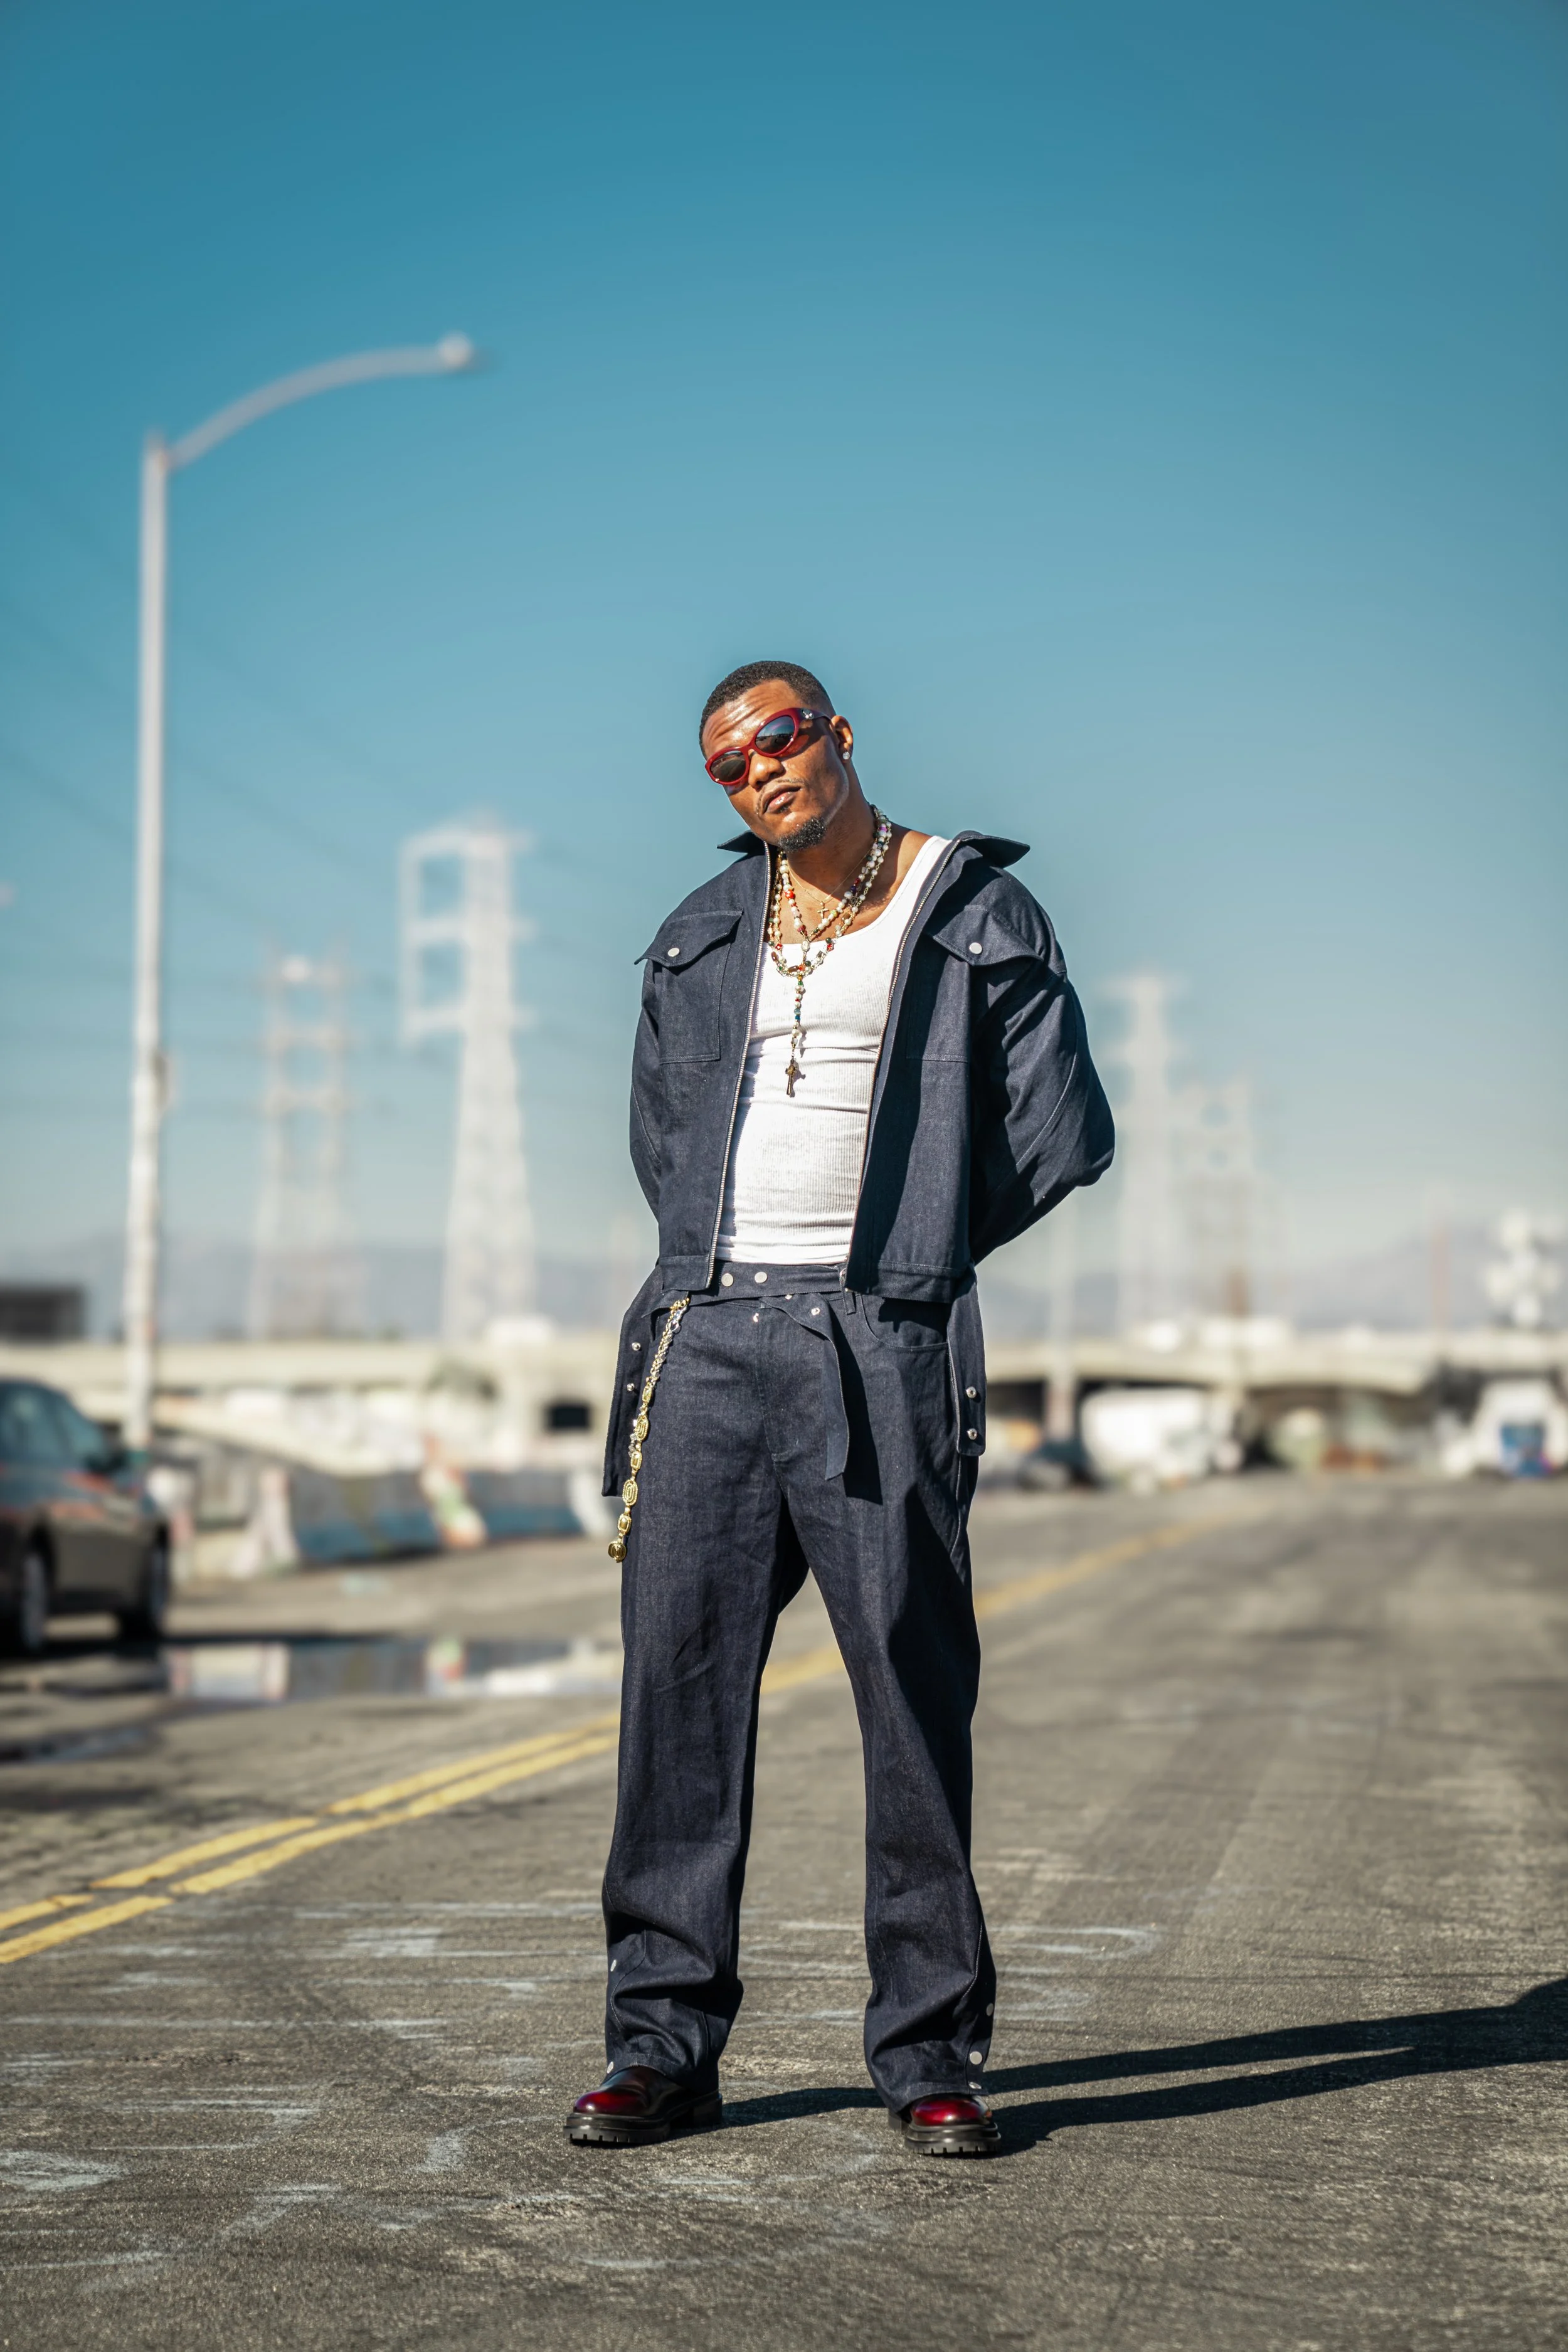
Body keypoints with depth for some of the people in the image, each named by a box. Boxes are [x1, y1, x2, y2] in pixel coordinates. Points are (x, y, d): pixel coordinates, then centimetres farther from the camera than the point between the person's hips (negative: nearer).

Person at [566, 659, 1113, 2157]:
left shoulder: (975, 911, 4)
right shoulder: (699, 937, 17)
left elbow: (1064, 1133, 2)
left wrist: (908, 1250, 7)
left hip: (880, 1347, -4)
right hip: (709, 1336, 4)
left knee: (913, 1688, -3)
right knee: (677, 1679, 1)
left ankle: (929, 2052, 6)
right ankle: (663, 2043, 8)